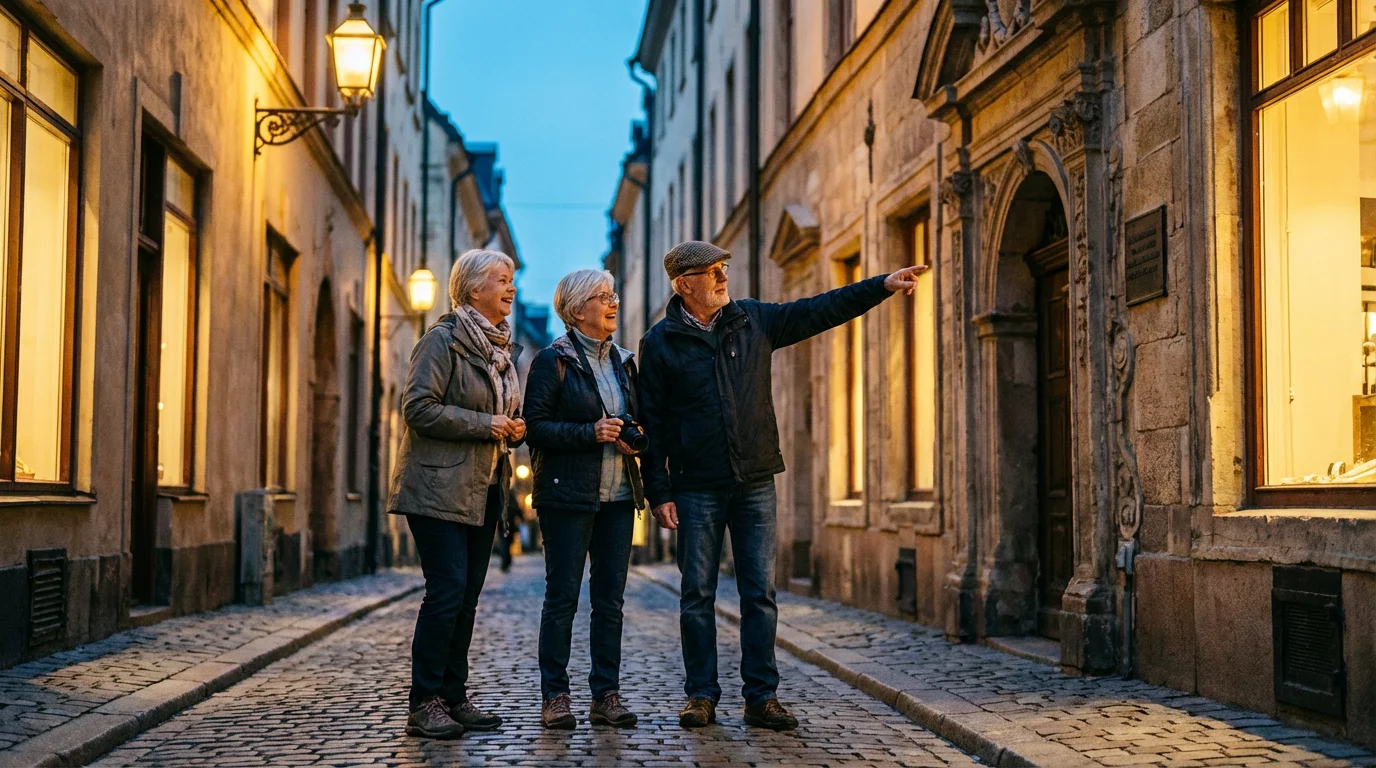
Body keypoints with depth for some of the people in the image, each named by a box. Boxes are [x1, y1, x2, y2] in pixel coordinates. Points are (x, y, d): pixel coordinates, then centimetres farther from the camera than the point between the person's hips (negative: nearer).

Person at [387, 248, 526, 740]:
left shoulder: (503, 348, 17)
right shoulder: (444, 339, -8)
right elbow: (418, 406, -17)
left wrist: (514, 429, 6)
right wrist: (483, 425, -17)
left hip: (484, 490, 8)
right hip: (440, 487, -8)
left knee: (467, 595, 8)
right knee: (448, 589, -12)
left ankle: (453, 698, 14)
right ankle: (424, 705, -5)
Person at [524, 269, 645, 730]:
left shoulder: (622, 362, 15)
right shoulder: (554, 360, -4)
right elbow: (535, 427, -10)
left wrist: (634, 438, 1)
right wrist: (590, 433, -20)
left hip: (618, 495, 6)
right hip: (568, 494, -6)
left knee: (611, 598, 6)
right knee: (562, 597, -2)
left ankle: (606, 695, 12)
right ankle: (555, 697, 5)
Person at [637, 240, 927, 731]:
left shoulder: (754, 320, 7)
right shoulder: (660, 342, -1)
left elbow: (820, 311, 10)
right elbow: (652, 424, -1)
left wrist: (884, 286, 2)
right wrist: (659, 492, -6)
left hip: (755, 484, 2)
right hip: (697, 489, -2)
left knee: (760, 594, 3)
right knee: (697, 595, 3)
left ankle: (762, 697, 9)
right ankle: (701, 696, 13)